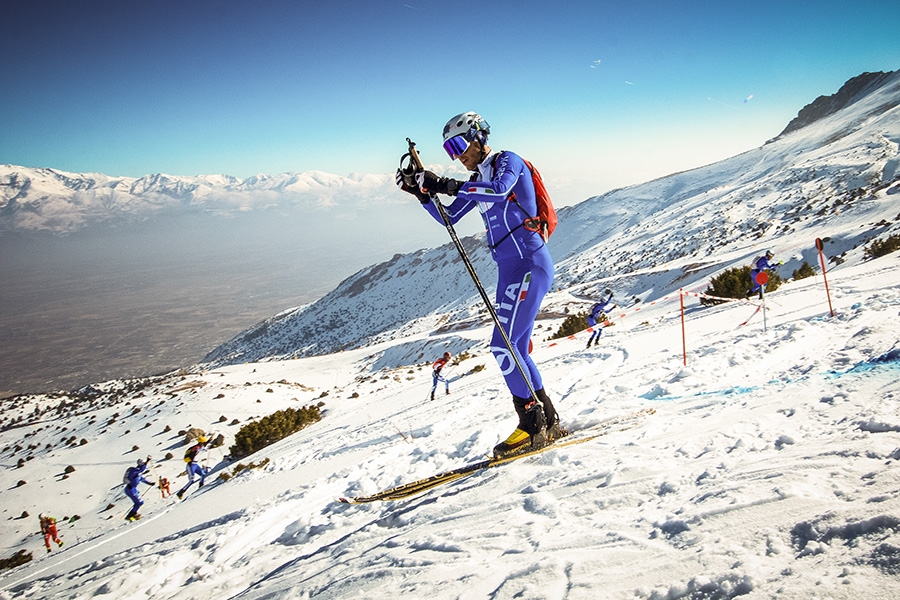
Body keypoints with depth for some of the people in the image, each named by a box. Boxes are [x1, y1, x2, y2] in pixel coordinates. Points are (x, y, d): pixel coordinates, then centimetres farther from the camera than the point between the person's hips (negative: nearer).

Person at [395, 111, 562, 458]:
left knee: (503, 345, -15)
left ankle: (533, 424, -7)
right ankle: (548, 422, 18)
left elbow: (500, 190, -26)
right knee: (515, 351, 10)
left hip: (529, 263, -10)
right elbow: (448, 218, 21)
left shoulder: (507, 160, -3)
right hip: (510, 269, 10)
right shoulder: (477, 182, 20)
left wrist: (447, 185, -25)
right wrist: (421, 192, 7)